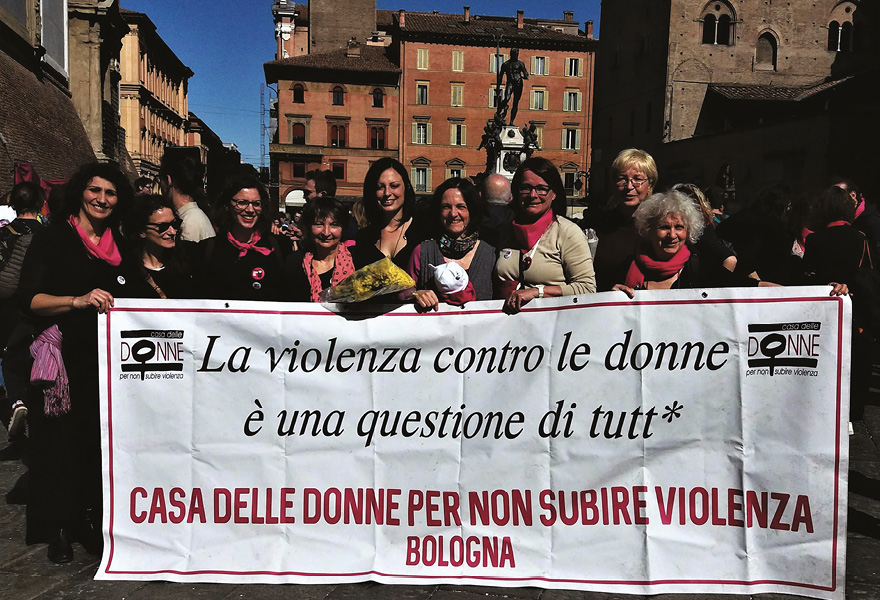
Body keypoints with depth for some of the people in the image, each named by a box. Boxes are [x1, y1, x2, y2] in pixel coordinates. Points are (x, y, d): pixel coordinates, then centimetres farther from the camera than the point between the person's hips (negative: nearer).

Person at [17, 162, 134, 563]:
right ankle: (59, 528, 16)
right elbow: (29, 299, -14)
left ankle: (89, 518, 19)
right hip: (62, 357, -4)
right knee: (62, 440, 1)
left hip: (105, 358, 4)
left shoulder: (119, 246, 13)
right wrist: (79, 300, -28)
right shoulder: (53, 237, -2)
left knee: (98, 439, 4)